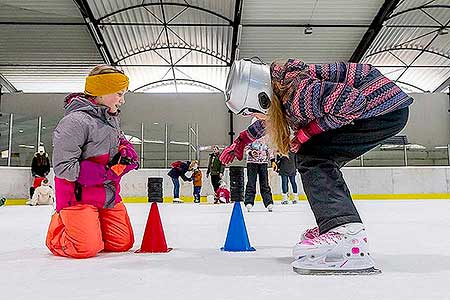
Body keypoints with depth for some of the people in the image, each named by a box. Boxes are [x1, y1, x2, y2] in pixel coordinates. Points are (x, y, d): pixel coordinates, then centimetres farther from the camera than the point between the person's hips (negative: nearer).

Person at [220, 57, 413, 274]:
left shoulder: (297, 95, -24)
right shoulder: (279, 88, 7)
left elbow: (351, 102, -29)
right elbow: (269, 118, 27)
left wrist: (309, 131, -17)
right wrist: (242, 141, 35)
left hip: (386, 108, -10)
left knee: (311, 156, -16)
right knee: (320, 159, 13)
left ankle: (346, 233, -29)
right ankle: (331, 225, 23)